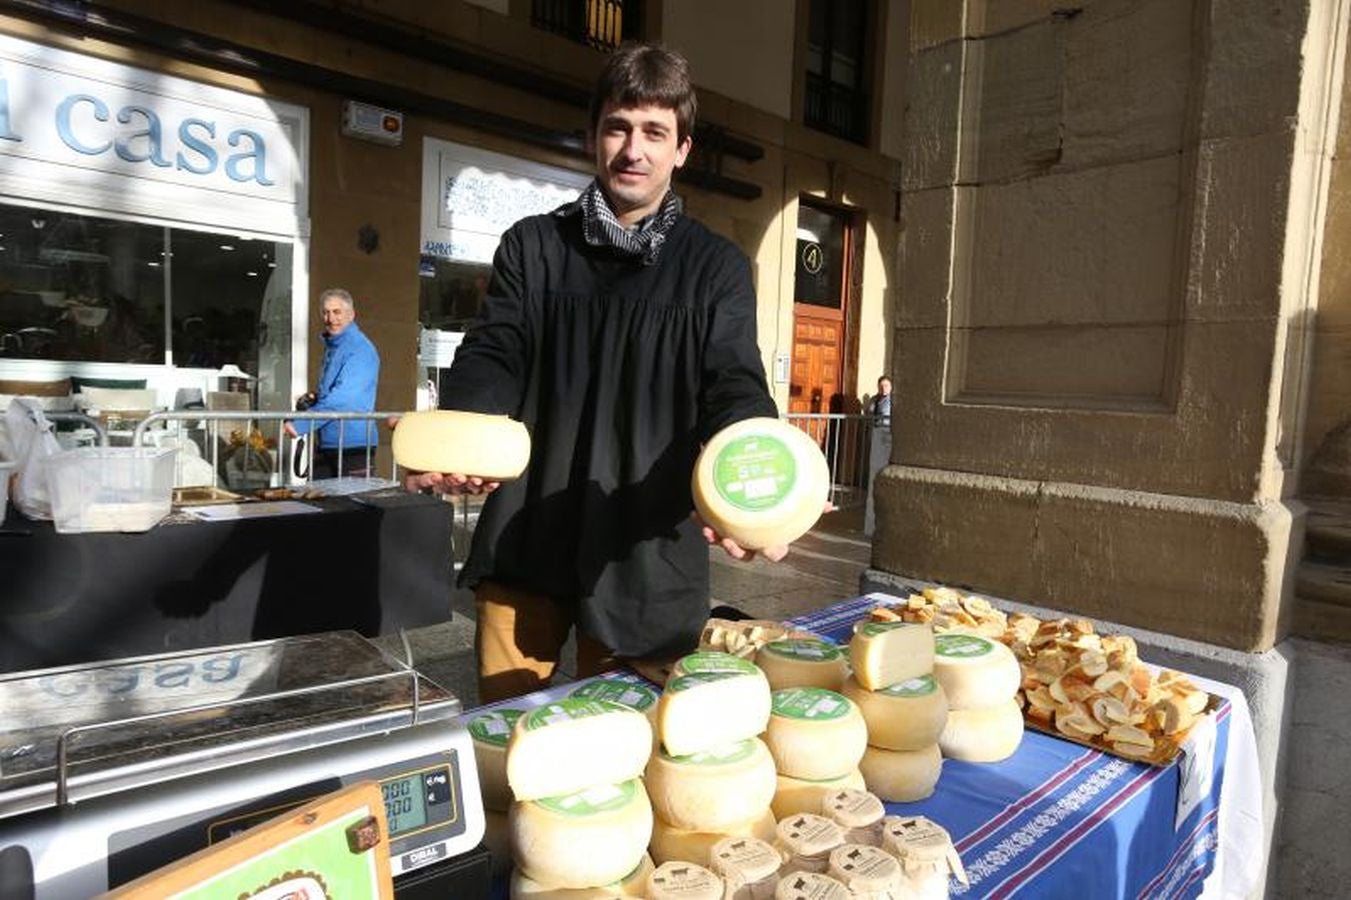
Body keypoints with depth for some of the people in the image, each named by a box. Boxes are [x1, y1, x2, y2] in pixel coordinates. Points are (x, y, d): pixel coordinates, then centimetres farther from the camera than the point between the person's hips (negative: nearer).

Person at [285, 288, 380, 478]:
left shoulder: (360, 349, -15)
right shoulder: (331, 347, 16)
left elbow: (341, 400, -24)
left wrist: (300, 424, -26)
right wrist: (311, 398, 5)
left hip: (353, 446, -9)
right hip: (326, 444, 9)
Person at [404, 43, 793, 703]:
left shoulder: (716, 268, 5)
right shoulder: (531, 246, 8)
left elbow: (735, 388, -6)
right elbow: (492, 358, -1)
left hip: (645, 551, -1)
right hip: (524, 542, 2)